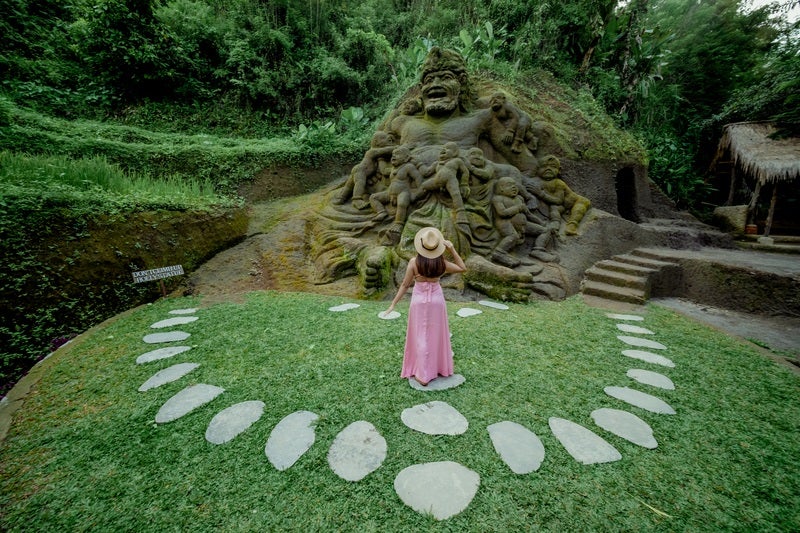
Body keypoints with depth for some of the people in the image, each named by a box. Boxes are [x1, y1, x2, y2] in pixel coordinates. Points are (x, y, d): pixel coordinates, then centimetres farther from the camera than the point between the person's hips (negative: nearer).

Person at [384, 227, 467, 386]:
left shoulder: (414, 262, -14)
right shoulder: (441, 262, -9)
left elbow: (405, 285, -10)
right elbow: (463, 268, 5)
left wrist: (393, 304, -1)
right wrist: (452, 249, -3)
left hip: (419, 301, -2)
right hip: (437, 300, 2)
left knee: (422, 337, 6)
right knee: (437, 335, 17)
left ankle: (423, 375, 10)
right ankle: (441, 368, 30)